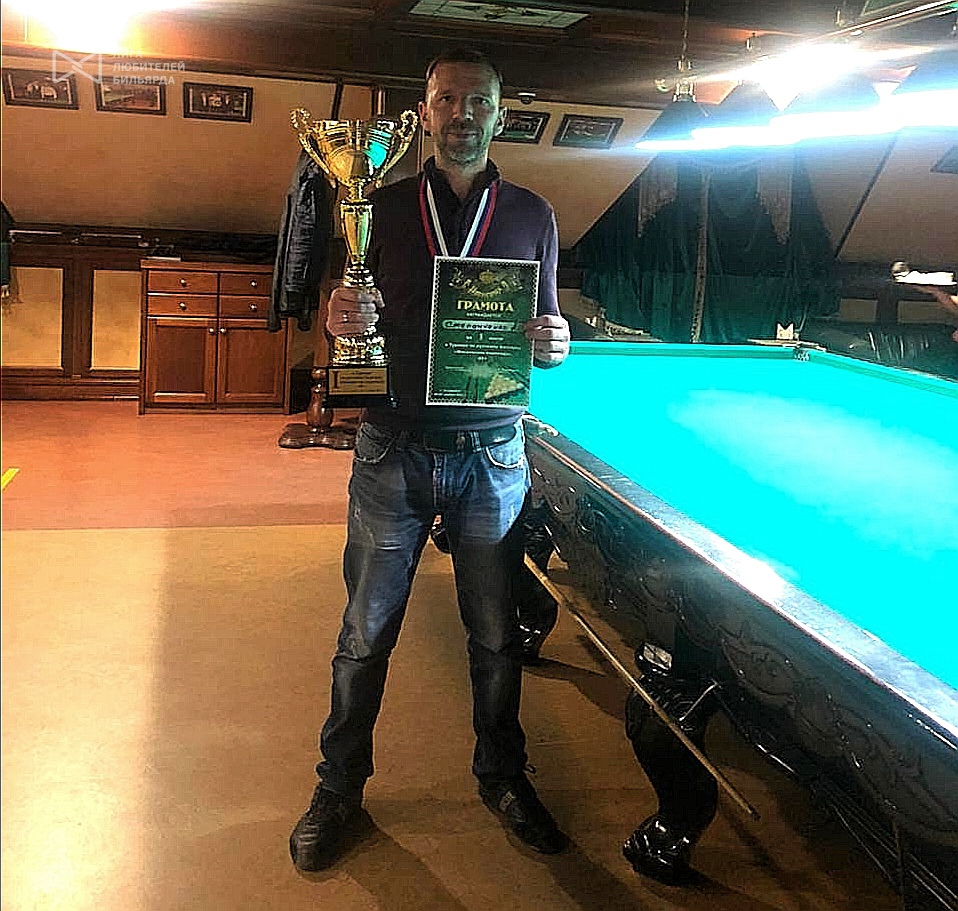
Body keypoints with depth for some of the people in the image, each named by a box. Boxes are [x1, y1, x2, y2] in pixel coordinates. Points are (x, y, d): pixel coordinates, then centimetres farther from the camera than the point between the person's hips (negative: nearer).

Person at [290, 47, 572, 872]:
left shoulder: (532, 216, 5)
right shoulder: (386, 207, 4)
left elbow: (545, 333, 11)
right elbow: (357, 326, 8)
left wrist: (556, 345, -13)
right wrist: (343, 322, -16)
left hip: (493, 454, 0)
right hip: (395, 449, 0)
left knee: (496, 632, 12)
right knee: (366, 631, 9)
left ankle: (502, 774, 34)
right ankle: (340, 786, 28)